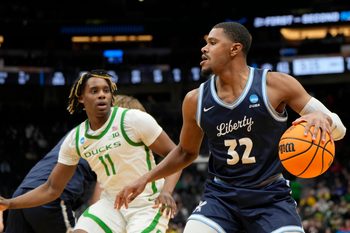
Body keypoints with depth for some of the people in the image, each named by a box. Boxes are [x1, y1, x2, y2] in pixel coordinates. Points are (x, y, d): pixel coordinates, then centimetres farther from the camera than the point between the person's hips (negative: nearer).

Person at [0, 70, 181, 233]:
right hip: (110, 205, 4)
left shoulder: (134, 119, -12)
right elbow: (52, 189, 9)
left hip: (148, 205, -4)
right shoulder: (75, 139, 1)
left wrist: (166, 191, -25)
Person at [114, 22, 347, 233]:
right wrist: (145, 179, 10)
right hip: (221, 196, 2)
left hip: (272, 197, -2)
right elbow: (186, 152, 18)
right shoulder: (195, 100, -1)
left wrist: (321, 118, -30)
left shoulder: (276, 85, -10)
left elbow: (338, 128, -7)